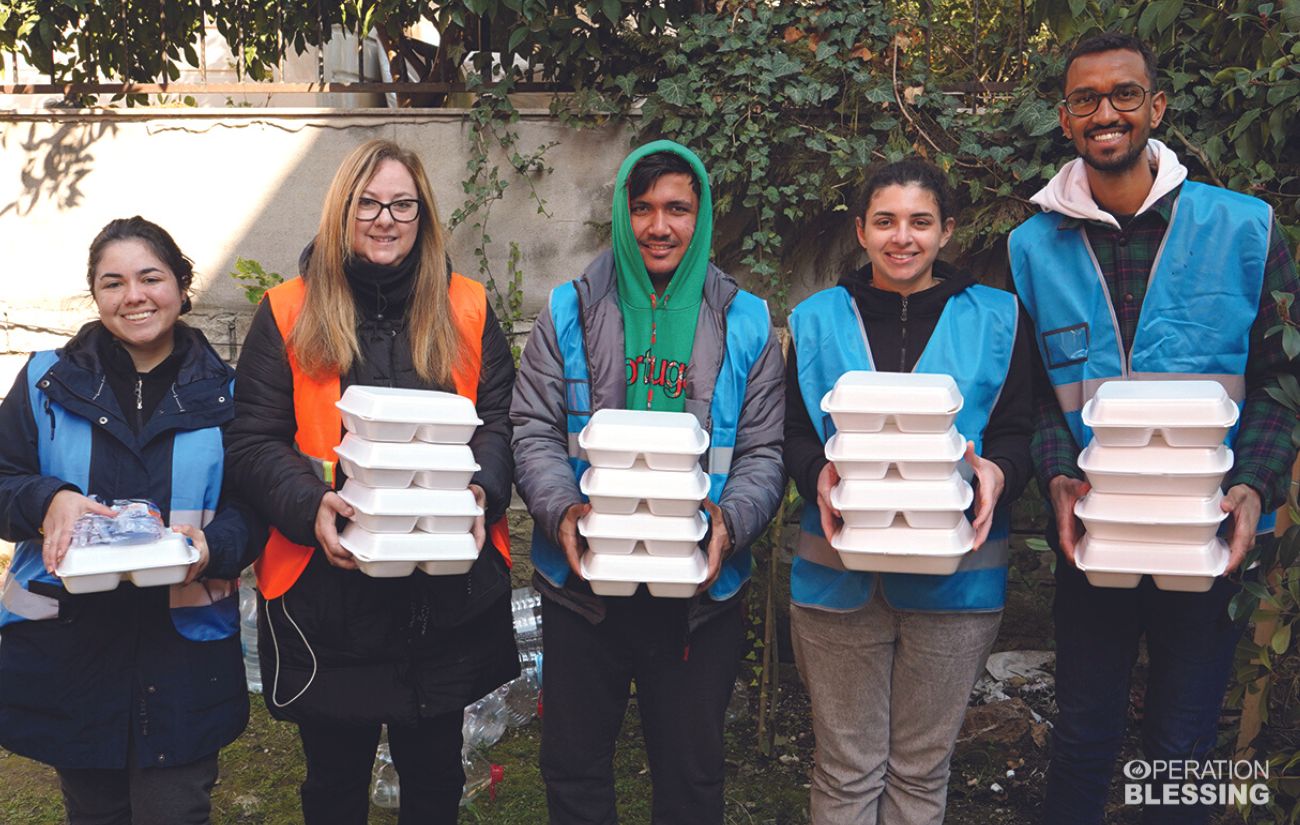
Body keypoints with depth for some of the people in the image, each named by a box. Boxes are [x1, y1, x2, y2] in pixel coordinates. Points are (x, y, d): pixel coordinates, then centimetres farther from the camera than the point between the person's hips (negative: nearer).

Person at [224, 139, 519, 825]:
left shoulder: (467, 310, 5)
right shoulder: (289, 314, 0)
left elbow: (499, 417, 4)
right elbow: (253, 441, -3)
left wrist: (482, 491, -16)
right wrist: (311, 506, -21)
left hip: (447, 593, 2)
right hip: (325, 589, -1)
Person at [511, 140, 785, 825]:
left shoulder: (745, 324, 2)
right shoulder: (570, 313, 2)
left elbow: (763, 453, 0)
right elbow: (533, 431, -2)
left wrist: (729, 522, -19)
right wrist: (561, 509, -20)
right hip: (583, 581, 1)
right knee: (573, 766, 15)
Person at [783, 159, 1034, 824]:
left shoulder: (994, 319, 7)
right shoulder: (819, 319, 9)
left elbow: (1018, 433, 5)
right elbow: (792, 435, 6)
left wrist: (995, 472, -18)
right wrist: (819, 474, -16)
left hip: (956, 571, 0)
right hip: (839, 573, 0)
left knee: (922, 768, 12)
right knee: (846, 766, 7)